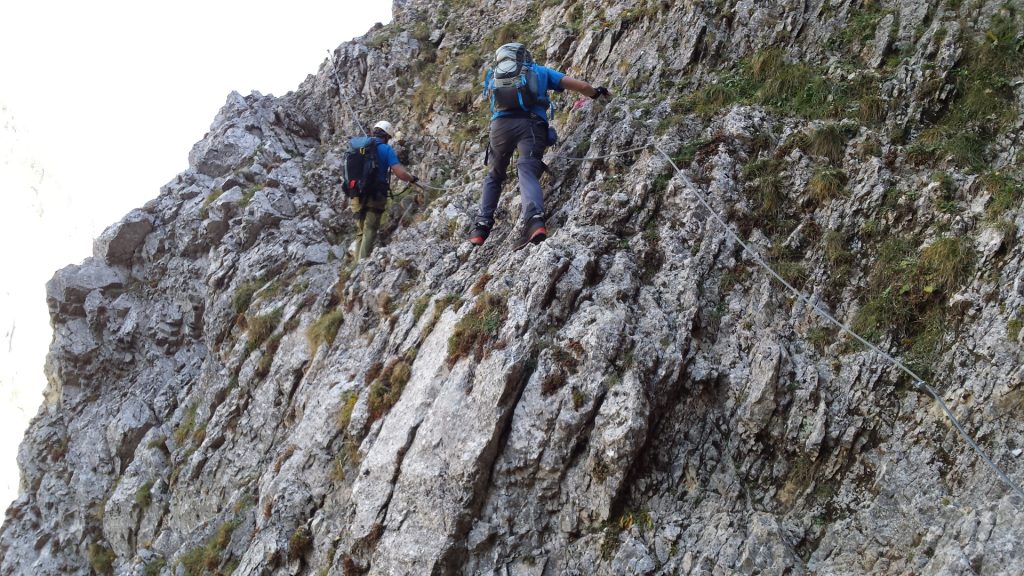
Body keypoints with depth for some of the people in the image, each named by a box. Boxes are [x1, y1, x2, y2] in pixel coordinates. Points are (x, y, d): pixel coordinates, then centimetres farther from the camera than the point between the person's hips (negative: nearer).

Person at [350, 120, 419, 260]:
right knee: (370, 232, -7)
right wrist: (412, 179, 8)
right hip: (375, 195, -5)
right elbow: (400, 173, -11)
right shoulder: (386, 149, -3)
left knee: (360, 232, 13)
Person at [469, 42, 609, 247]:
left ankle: (482, 227, 11)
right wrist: (596, 93, 41)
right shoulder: (540, 71, 26)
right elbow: (581, 86, 21)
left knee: (494, 176, 22)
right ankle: (535, 219, -45)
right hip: (531, 124, -1)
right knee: (528, 172, -17)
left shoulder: (495, 76, 29)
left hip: (501, 124, 1)